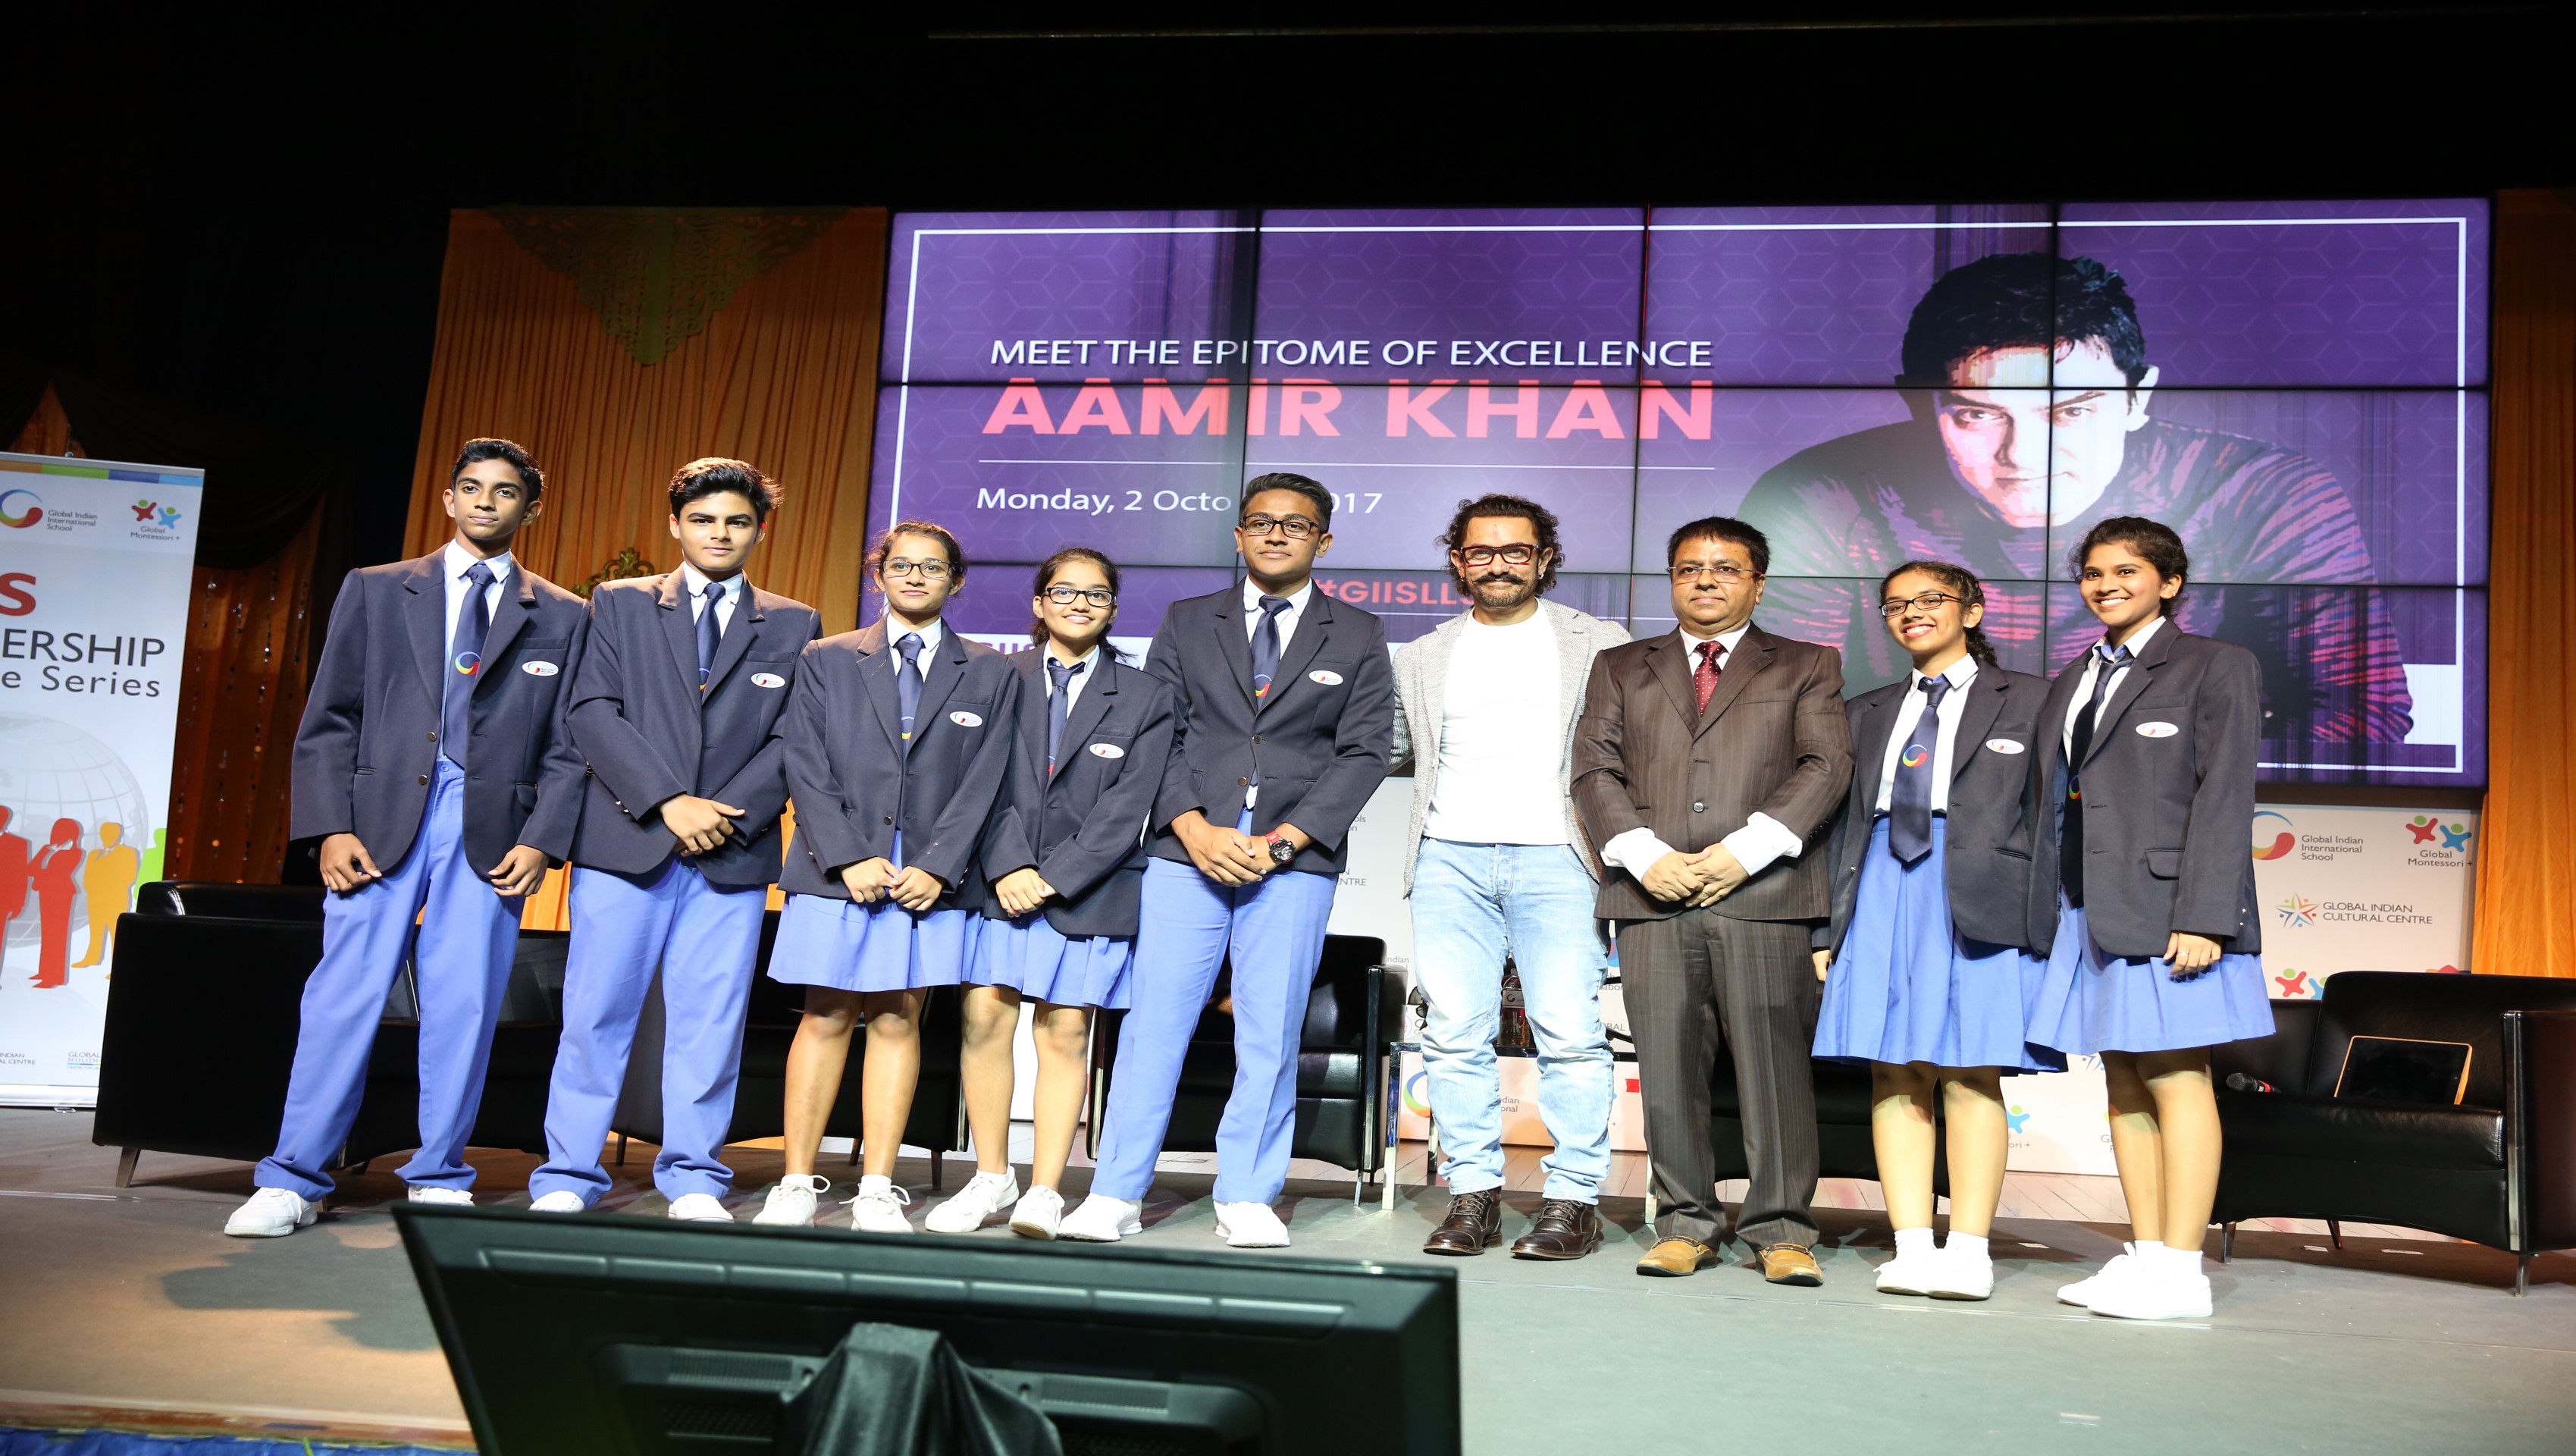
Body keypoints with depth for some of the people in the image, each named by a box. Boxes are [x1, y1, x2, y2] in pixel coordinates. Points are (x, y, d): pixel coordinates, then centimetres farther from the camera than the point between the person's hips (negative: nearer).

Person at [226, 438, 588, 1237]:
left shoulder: (563, 617, 12)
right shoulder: (375, 591, 12)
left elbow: (567, 745, 8)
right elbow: (328, 720, 8)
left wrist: (543, 840, -5)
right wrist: (331, 826, -4)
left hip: (492, 832, 0)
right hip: (381, 820, 0)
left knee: (465, 1008, 1)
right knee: (344, 996, -3)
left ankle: (439, 1182, 13)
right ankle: (292, 1182, 5)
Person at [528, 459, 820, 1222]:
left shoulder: (794, 625, 12)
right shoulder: (619, 605, 10)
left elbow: (794, 738, 5)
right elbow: (594, 711, -1)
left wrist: (728, 812, -10)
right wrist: (667, 802, -12)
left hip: (733, 851, 1)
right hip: (625, 843, -1)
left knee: (710, 1022, 2)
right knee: (596, 1015, 0)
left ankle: (694, 1183, 11)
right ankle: (566, 1180, 9)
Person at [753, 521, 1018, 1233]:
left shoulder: (990, 674, 11)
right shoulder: (827, 661, 11)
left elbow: (983, 780, 2)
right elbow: (807, 769, 2)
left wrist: (937, 866, -9)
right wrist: (849, 857, -10)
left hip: (932, 875, 0)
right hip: (837, 870, 0)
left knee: (899, 1020, 1)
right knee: (826, 1018, 0)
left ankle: (877, 1190, 3)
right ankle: (796, 1185, 5)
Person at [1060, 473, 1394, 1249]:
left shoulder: (1358, 636, 10)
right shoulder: (1187, 623, 13)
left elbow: (1363, 753, 3)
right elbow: (1156, 735, 7)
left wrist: (1282, 840, -8)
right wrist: (1194, 828, -9)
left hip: (1295, 857, 0)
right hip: (1188, 845, 1)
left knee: (1271, 1032, 0)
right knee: (1154, 1019, -3)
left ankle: (1246, 1200, 10)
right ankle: (1115, 1194, 4)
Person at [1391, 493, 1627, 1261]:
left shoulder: (1599, 645, 11)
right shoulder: (1422, 658, 20)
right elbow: (1390, 751, 23)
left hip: (1554, 855, -2)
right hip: (1449, 858, 3)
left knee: (1569, 1030, -8)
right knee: (1454, 1031, -1)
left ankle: (1573, 1200, -1)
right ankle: (1474, 1193, 7)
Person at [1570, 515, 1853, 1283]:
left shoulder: (1807, 666, 16)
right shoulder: (1621, 668, 20)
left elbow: (1825, 766, 3)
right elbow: (1594, 771, 10)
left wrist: (1744, 850, -10)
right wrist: (1645, 854, -7)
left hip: (1764, 894, -2)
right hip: (1652, 896, 2)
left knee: (1774, 1061, -5)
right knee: (1668, 1065, 1)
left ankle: (1781, 1229, 4)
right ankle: (1686, 1223, 11)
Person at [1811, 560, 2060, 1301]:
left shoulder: (2028, 700, 10)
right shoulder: (1868, 712, 21)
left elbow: (2051, 816, 5)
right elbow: (1845, 824, 17)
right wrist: (1827, 927, 10)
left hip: (1981, 902, -4)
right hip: (1883, 899, 4)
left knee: (1969, 1075, -5)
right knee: (1895, 1075, 0)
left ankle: (1969, 1250, 0)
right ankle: (1911, 1246, 4)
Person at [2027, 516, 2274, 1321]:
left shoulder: (2216, 667, 0)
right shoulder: (2074, 679, 19)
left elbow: (2224, 797, -9)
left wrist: (2201, 917, -17)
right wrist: (2048, 909, 7)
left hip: (2165, 910, -7)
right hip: (2087, 911, 7)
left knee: (2176, 1080, -5)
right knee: (2124, 1083, 8)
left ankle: (2181, 1273, -1)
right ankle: (2144, 1255, 14)